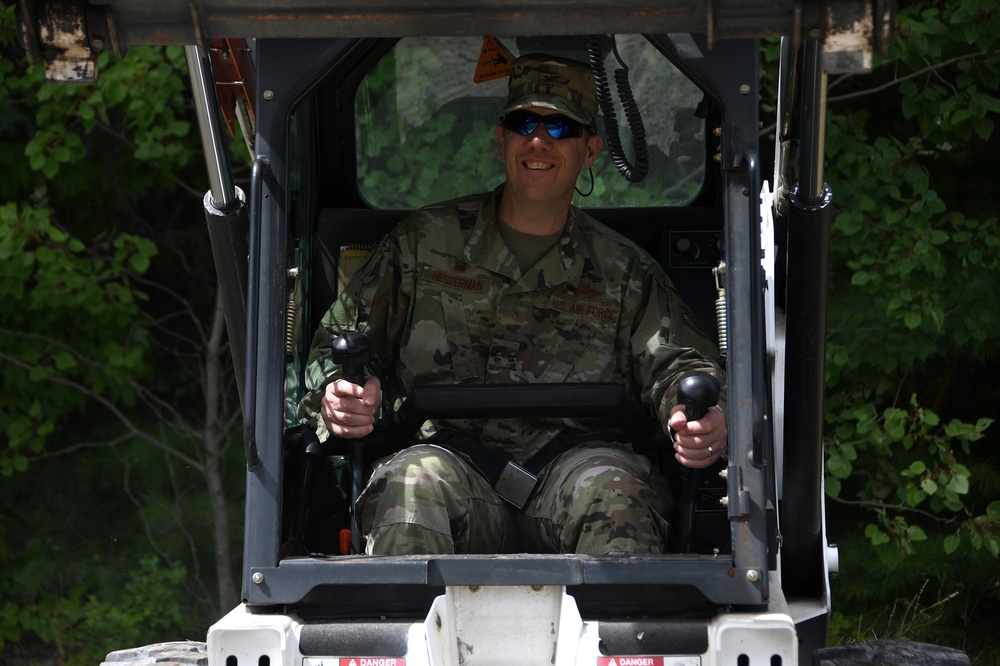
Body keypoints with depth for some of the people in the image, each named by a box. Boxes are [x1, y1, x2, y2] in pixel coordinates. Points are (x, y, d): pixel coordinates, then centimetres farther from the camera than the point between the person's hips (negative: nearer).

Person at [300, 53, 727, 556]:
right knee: (412, 484, -36)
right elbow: (342, 339, 18)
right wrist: (336, 396, -8)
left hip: (570, 457, 0)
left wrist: (702, 421, -15)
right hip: (454, 451, 0)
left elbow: (673, 361, 10)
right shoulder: (423, 243, 18)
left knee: (615, 491, -35)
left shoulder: (622, 269, 20)